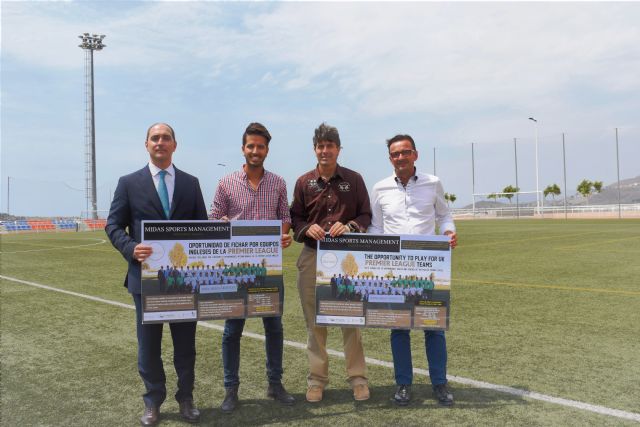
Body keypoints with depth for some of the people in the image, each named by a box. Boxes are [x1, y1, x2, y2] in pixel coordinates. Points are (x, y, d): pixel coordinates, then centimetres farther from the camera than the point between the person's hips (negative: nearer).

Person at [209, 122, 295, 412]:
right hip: (236, 265, -2)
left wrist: (284, 236, -9)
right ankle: (231, 389, 19)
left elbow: (284, 217, 12)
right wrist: (223, 227, -20)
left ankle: (275, 383, 25)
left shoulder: (278, 184, 6)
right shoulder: (226, 184, 0)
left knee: (274, 326, 9)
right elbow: (212, 222, 2)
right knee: (232, 328, 5)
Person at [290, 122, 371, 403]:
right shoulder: (304, 182, 8)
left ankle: (358, 378, 16)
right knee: (314, 320, 7)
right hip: (312, 256, 1)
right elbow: (295, 218, 11)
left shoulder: (354, 180, 5)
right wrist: (307, 229, -11)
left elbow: (366, 215, 7)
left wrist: (349, 226, -13)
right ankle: (317, 379, 19)